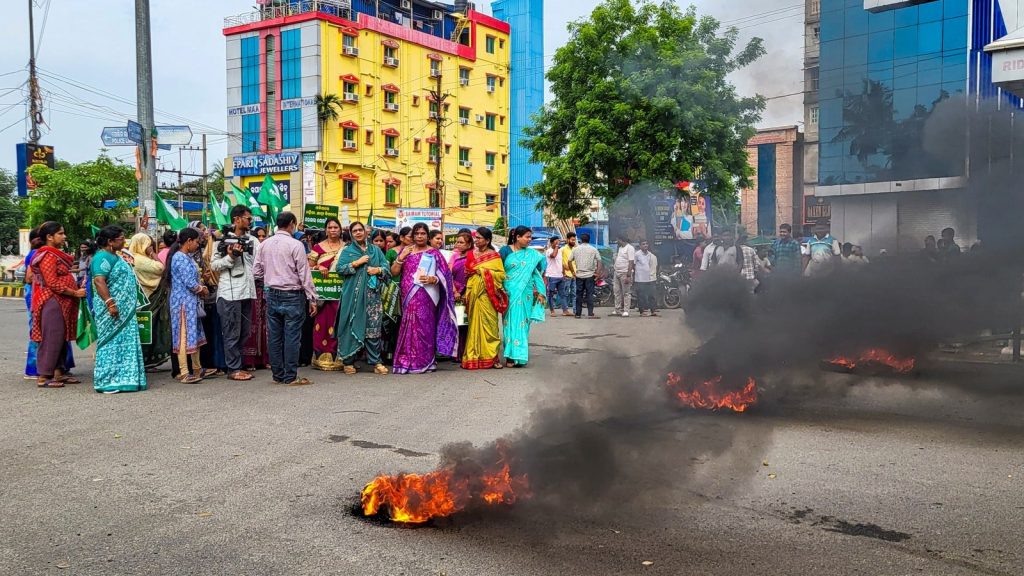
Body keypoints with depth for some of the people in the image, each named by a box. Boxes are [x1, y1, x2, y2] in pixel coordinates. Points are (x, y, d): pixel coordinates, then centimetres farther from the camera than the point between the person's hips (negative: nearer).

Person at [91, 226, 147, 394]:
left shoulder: (114, 256, 18)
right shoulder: (103, 257, -14)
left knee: (124, 342, 11)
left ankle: (121, 379, 17)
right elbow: (99, 281, -25)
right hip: (112, 310, -10)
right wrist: (110, 303, -30)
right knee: (111, 342, -6)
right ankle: (107, 382, -1)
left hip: (124, 310, 10)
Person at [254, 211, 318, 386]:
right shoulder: (295, 245, -11)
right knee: (292, 337, -1)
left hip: (272, 295, 6)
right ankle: (291, 377, 2)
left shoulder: (265, 244, 5)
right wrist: (312, 299, -7)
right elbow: (305, 274, -11)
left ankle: (278, 375, 17)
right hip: (292, 295, -6)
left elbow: (257, 271, 8)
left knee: (274, 337, 9)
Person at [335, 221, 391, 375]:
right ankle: (348, 361, 6)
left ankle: (375, 361, 3)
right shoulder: (347, 251, 9)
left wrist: (378, 270, -10)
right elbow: (339, 268, -4)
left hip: (372, 294, 2)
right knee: (352, 326, -2)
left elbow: (386, 268, 11)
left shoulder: (376, 250, 15)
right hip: (353, 295, -2)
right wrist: (357, 262, -11)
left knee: (374, 327, -2)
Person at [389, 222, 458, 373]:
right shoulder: (405, 250, 13)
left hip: (426, 297, -3)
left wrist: (433, 279, -17)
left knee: (424, 327, -6)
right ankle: (407, 361, 6)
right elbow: (393, 272, 8)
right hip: (409, 297, 3)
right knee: (409, 327, 0)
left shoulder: (434, 253, 4)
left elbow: (445, 275, 1)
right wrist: (401, 257, -7)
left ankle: (424, 362, 0)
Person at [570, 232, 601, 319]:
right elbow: (599, 261, -4)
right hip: (590, 275, -2)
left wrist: (573, 271, 12)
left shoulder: (576, 249, 3)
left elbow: (569, 261, 4)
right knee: (589, 294, -1)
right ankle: (590, 314, -6)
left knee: (579, 295, 8)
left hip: (579, 275, 2)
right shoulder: (593, 249, -1)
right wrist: (597, 272, 3)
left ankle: (578, 313, 11)